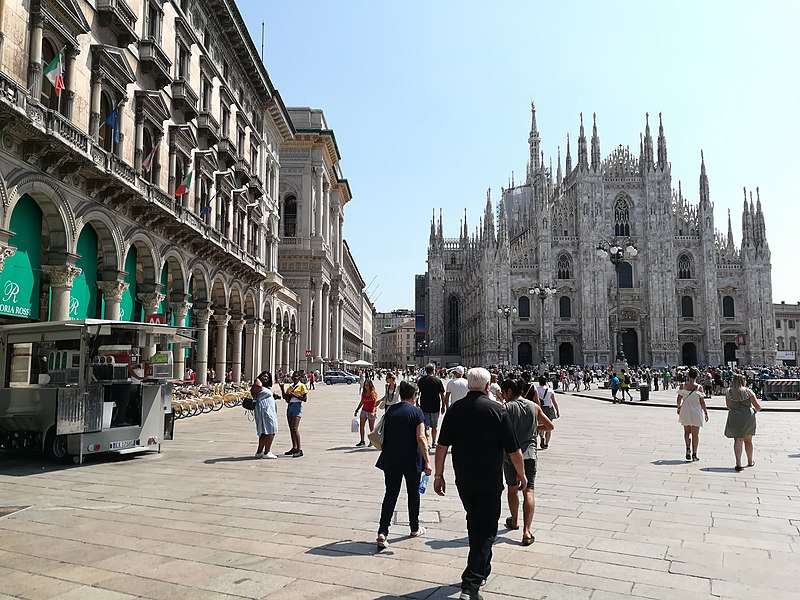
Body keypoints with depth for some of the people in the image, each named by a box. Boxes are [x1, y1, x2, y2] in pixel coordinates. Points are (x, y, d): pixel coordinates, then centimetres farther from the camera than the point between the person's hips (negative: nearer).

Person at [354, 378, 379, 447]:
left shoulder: (374, 393, -8)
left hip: (371, 412, -5)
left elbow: (375, 403, -14)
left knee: (371, 427, 3)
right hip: (364, 410, 5)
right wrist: (356, 410, 16)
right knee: (361, 426, -1)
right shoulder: (363, 393, 8)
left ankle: (372, 441, 16)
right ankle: (362, 441, 6)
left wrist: (373, 412, -25)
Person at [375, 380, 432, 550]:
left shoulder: (390, 410, 4)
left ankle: (382, 532, -5)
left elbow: (384, 435, 11)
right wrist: (427, 462, -13)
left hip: (391, 460, 3)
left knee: (390, 494, 6)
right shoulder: (415, 411, -10)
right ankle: (415, 528, 29)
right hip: (412, 461, -3)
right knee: (413, 493, 15)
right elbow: (420, 438, -16)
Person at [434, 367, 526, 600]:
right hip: (489, 482, -4)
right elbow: (514, 451, -9)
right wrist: (521, 475, 6)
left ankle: (483, 570, 40)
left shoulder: (454, 410, -2)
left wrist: (438, 475, 8)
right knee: (486, 530, 3)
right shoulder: (497, 410, -12)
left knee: (474, 523, 23)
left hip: (464, 480, 4)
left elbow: (442, 446, -2)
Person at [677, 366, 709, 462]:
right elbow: (702, 401, -7)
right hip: (696, 412, -2)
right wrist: (706, 412, 4)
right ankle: (694, 454, 11)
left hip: (685, 411, 2)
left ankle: (688, 448, -1)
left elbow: (679, 399, 0)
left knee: (687, 431, 19)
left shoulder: (682, 386, -5)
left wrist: (679, 407, 17)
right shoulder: (699, 387, -11)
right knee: (695, 434, 9)